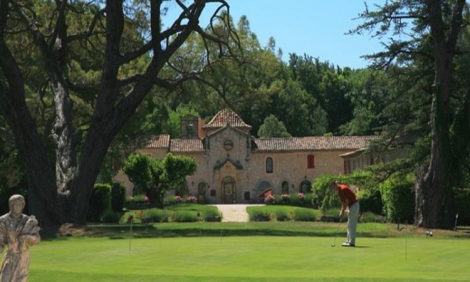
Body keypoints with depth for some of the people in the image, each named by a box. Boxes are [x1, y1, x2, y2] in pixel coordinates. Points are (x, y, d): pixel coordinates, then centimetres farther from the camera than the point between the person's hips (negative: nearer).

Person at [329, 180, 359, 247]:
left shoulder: (343, 189, -19)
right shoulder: (339, 191, 11)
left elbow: (346, 201, -20)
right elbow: (343, 202, 16)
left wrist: (343, 211, -14)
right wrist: (341, 210, 7)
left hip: (354, 205, -10)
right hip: (351, 205, 10)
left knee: (351, 224, -9)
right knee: (350, 224, 12)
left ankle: (351, 242, -9)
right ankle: (349, 241, 17)